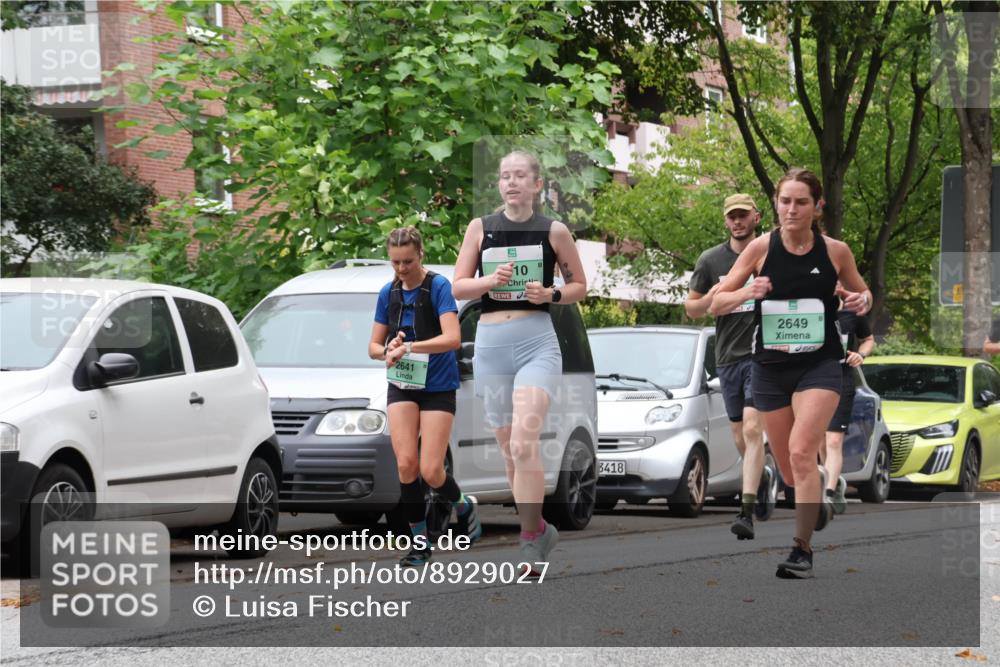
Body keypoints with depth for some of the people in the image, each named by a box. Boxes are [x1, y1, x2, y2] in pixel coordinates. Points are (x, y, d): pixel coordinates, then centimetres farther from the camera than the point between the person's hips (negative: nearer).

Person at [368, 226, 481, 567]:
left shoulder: (439, 287, -10)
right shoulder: (388, 293, 6)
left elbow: (452, 338, -21)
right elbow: (373, 346, 11)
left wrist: (408, 347, -30)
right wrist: (388, 351, -13)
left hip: (438, 388, -4)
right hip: (402, 386, 4)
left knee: (431, 471, -9)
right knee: (406, 464, -11)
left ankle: (462, 506, 24)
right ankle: (419, 542, 0)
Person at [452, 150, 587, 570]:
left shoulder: (554, 231, 3)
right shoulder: (480, 228, 8)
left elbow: (579, 286, 11)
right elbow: (457, 287, 7)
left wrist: (551, 295, -9)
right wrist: (490, 280, -12)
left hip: (538, 342, -3)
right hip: (491, 343, 3)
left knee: (524, 443, -19)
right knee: (508, 448, 9)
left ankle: (531, 540, -12)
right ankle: (538, 530, 25)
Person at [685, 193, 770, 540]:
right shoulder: (711, 260, 7)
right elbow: (691, 308, 12)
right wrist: (713, 296, -8)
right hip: (728, 355, 3)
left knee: (753, 429, -17)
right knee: (740, 438, 11)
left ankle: (746, 512, -22)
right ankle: (761, 477, 43)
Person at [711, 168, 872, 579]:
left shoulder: (836, 251, -5)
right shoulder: (761, 247, -6)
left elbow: (862, 293, 13)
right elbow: (715, 304, -3)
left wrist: (861, 301, -11)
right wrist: (746, 292, -23)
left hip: (820, 364, -2)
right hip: (770, 367, 2)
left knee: (801, 452, -22)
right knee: (791, 474, 13)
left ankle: (803, 550, -14)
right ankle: (818, 488, 49)